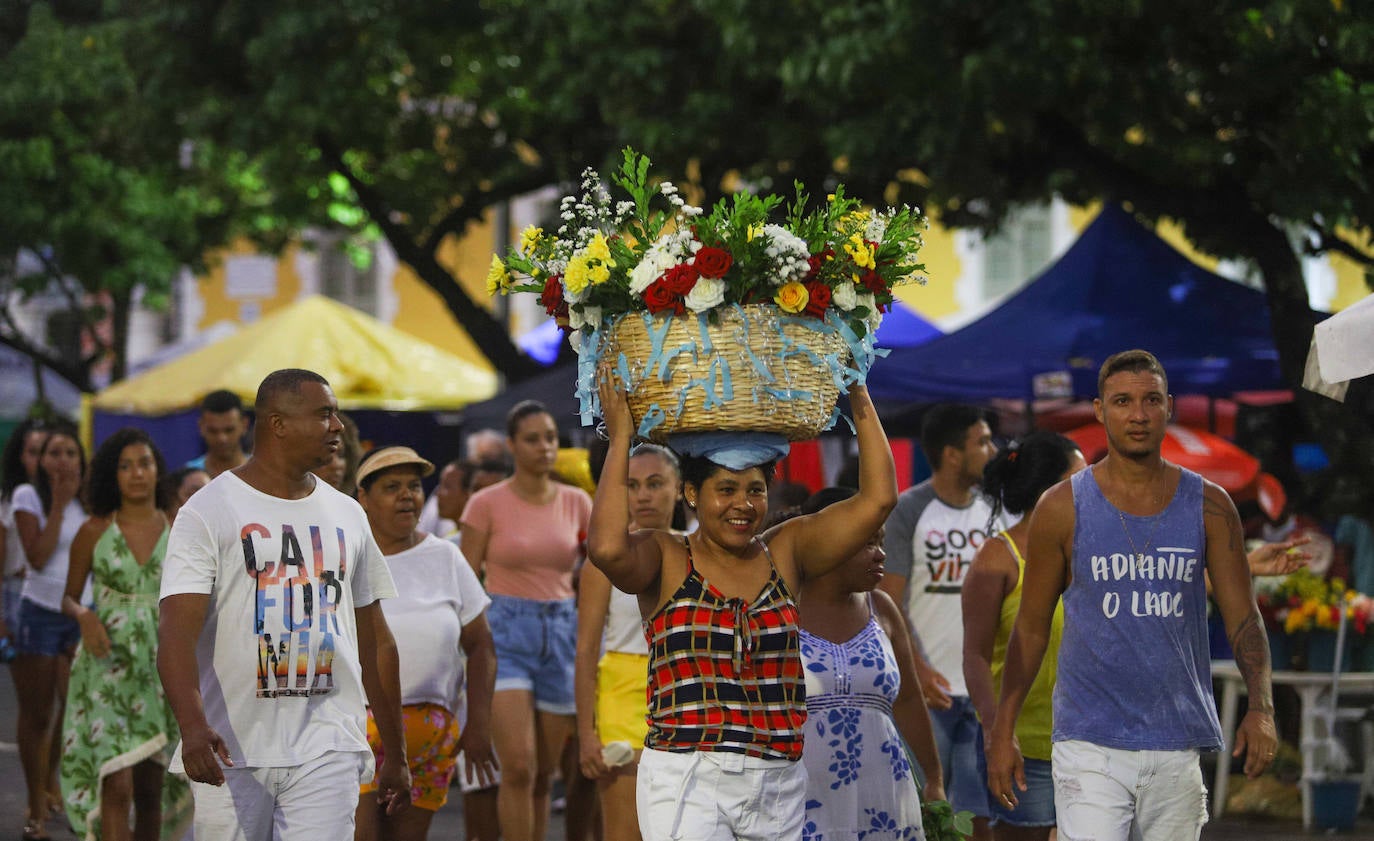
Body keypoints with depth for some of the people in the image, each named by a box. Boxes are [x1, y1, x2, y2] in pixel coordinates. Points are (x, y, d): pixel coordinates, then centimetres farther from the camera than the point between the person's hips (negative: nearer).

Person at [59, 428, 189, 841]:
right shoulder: (94, 532, 0)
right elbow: (69, 597, 8)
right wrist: (84, 616, -14)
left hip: (161, 667, 2)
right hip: (107, 665, -2)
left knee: (150, 791, 8)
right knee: (117, 786, -12)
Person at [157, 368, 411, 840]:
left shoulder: (348, 517, 14)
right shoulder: (207, 512, -4)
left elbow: (375, 641, 20)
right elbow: (177, 630, -15)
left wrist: (395, 753, 20)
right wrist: (192, 725, -31)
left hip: (327, 749, 3)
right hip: (230, 750, -3)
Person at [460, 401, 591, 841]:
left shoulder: (577, 503, 8)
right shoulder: (487, 504, -2)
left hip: (562, 634, 4)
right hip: (506, 633, -4)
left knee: (544, 774, 6)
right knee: (519, 767, -16)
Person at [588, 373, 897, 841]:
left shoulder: (784, 553, 12)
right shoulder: (666, 559, 1)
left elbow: (877, 499, 6)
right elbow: (607, 548, -22)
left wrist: (860, 397, 7)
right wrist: (620, 439, -14)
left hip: (779, 786, 4)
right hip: (686, 782, -4)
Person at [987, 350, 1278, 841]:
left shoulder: (1209, 506, 5)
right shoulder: (1062, 508, 0)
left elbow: (1242, 616, 4)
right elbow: (1031, 626, 6)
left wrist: (1261, 707, -13)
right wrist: (1003, 731, 2)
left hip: (1178, 746, 2)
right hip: (1089, 741, -2)